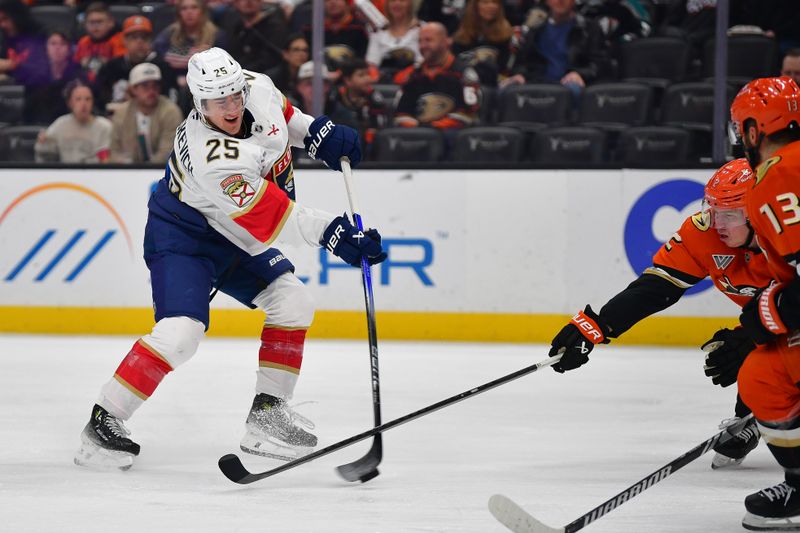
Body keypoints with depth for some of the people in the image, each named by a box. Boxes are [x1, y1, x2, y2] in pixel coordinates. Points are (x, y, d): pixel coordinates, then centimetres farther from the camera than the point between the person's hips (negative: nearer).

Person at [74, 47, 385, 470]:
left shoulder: (257, 88, -15)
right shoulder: (212, 159, -37)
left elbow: (280, 114, 12)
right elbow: (270, 221, -33)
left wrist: (317, 133, 1)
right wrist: (331, 232, -37)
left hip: (232, 237, 9)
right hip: (181, 238, -9)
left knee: (293, 303, 3)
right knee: (180, 332, -24)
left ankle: (266, 416, 11)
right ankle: (104, 422, -13)